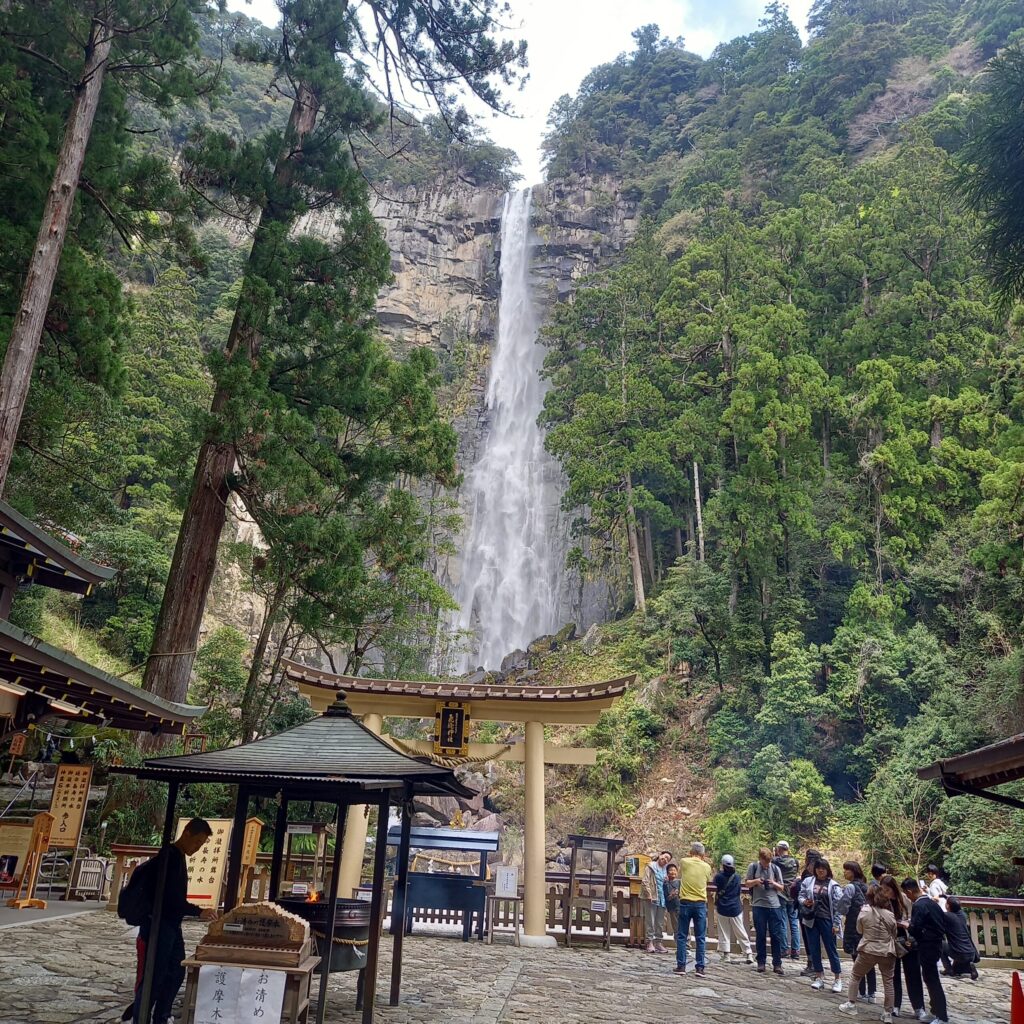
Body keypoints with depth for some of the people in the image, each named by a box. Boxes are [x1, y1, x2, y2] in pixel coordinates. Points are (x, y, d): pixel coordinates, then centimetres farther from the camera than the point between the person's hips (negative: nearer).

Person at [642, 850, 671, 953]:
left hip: (662, 899, 6)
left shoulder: (664, 869, 16)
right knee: (650, 921, -3)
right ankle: (650, 942, 1)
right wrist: (649, 895, -15)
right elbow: (645, 882, -9)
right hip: (651, 899, -6)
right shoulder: (651, 867, -2)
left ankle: (658, 942, 17)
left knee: (660, 923, 9)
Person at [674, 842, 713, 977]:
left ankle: (681, 966, 7)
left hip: (685, 903, -1)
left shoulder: (684, 862, -2)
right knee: (701, 938, 6)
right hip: (700, 904, 1)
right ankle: (700, 967, 3)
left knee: (681, 936, 7)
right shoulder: (707, 866, 1)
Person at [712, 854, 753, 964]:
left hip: (722, 908, -2)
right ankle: (749, 954, 4)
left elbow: (713, 884, 7)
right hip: (735, 909, 2)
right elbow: (740, 890, 8)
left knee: (724, 933, 6)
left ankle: (726, 955, 3)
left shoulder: (719, 876, -10)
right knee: (741, 932, 8)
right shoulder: (737, 877, -4)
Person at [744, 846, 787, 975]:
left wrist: (774, 883, -10)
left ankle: (777, 964, 9)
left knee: (776, 935, 1)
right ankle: (761, 962, 15)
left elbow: (781, 888, 10)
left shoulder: (775, 868, 6)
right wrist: (755, 881, -13)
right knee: (760, 935, 5)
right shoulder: (753, 867, 2)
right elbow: (746, 883, 6)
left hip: (774, 905, 1)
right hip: (758, 905, -1)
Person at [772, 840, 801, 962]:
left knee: (783, 923, 4)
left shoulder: (775, 860, -10)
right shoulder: (794, 861, 2)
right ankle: (795, 950, 9)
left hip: (780, 895, -3)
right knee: (794, 923, 8)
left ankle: (785, 949, 5)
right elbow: (798, 873, 15)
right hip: (793, 896, 3)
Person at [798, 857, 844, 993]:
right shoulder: (808, 881, 5)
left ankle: (837, 979, 13)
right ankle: (819, 977, 21)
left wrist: (836, 924, -10)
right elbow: (801, 896, 8)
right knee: (814, 949, 8)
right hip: (811, 919, 3)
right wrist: (805, 902, -15)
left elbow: (838, 906, -5)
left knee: (831, 949, 2)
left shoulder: (833, 885, -3)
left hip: (827, 920, -3)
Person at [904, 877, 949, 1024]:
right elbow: (943, 920, 15)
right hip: (936, 943, 9)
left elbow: (915, 929, -21)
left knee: (932, 980, -2)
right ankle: (937, 1007, 31)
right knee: (931, 977, 20)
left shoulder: (918, 906, -19)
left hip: (927, 946, -9)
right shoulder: (932, 902, 9)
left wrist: (906, 926, -2)